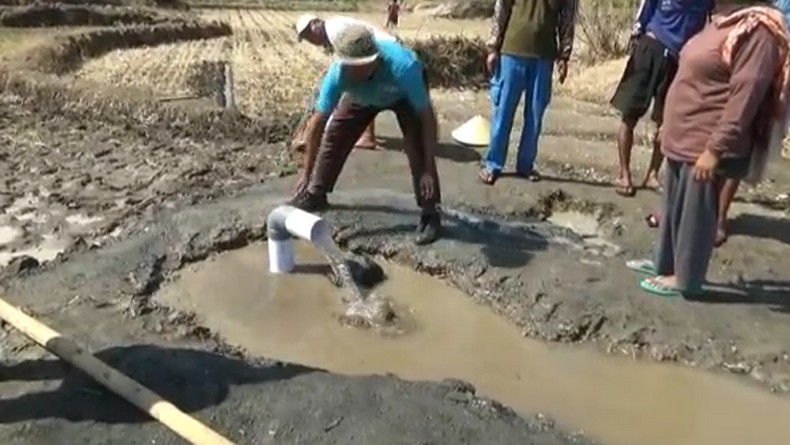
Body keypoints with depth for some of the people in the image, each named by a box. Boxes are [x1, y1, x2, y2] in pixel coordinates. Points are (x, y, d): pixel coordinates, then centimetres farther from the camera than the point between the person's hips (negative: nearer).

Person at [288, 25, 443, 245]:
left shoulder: (402, 68, -47)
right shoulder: (338, 73, -38)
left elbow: (427, 117, -38)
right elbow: (317, 122, -30)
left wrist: (428, 170, -40)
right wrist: (306, 172, -28)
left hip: (404, 94, -3)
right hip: (362, 95, 3)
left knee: (417, 147, -21)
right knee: (333, 137, -1)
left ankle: (430, 213, -9)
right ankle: (315, 194, 19)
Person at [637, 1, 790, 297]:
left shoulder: (757, 29, -18)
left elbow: (745, 96, -23)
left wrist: (715, 149, -24)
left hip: (706, 145, -9)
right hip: (684, 139, 9)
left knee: (695, 212, 2)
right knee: (674, 207, 18)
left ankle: (684, 277, 16)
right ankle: (666, 262, 32)